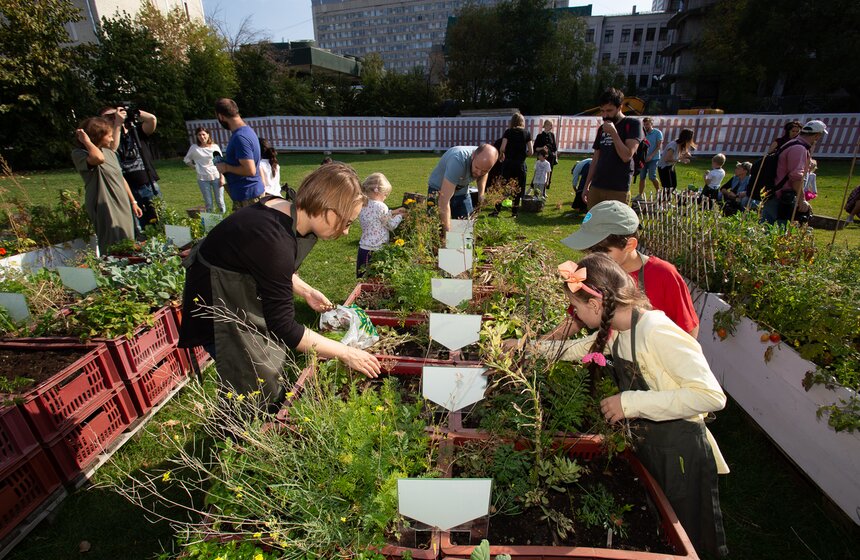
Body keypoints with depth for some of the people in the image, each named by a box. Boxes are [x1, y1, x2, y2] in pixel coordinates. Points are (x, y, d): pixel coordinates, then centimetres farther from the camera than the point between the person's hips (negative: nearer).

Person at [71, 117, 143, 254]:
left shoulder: (110, 153, 13)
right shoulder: (79, 154, -8)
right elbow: (99, 158, -32)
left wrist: (133, 202, 18)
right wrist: (86, 141, -16)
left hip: (123, 207, 7)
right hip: (105, 210, -7)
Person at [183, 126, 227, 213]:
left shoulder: (215, 147, 0)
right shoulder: (194, 147, 0)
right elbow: (186, 160, 15)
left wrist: (222, 177, -5)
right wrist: (196, 166, 8)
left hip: (216, 177, 0)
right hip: (203, 179, 1)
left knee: (220, 201, 3)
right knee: (209, 204, 6)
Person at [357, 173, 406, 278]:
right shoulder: (381, 206, -16)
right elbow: (392, 226, -3)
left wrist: (392, 213, 24)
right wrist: (400, 216, 14)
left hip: (363, 248, 8)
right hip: (376, 250, -8)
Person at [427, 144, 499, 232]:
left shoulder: (485, 158, -19)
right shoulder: (458, 160, -38)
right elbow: (444, 201, -42)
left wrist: (481, 194, -4)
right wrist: (448, 232, -44)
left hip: (462, 191, 5)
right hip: (438, 189, -5)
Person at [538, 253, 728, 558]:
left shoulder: (656, 331, -29)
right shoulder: (615, 330, -3)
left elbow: (712, 396, -33)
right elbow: (580, 347, 14)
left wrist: (631, 402, -32)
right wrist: (532, 347, 12)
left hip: (680, 455, -8)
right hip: (645, 447, 8)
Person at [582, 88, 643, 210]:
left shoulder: (633, 124, -2)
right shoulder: (601, 129, 15)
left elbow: (627, 156, -13)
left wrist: (613, 132, -13)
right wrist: (587, 185, 13)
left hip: (618, 190, -5)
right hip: (596, 187, 6)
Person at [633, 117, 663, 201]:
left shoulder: (657, 132, -3)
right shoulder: (643, 133, 10)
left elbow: (659, 146, -7)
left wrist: (651, 156, -18)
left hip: (653, 159, -4)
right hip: (643, 158, 5)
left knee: (652, 177, -9)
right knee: (642, 177, 2)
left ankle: (658, 191, 12)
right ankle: (641, 194, 7)